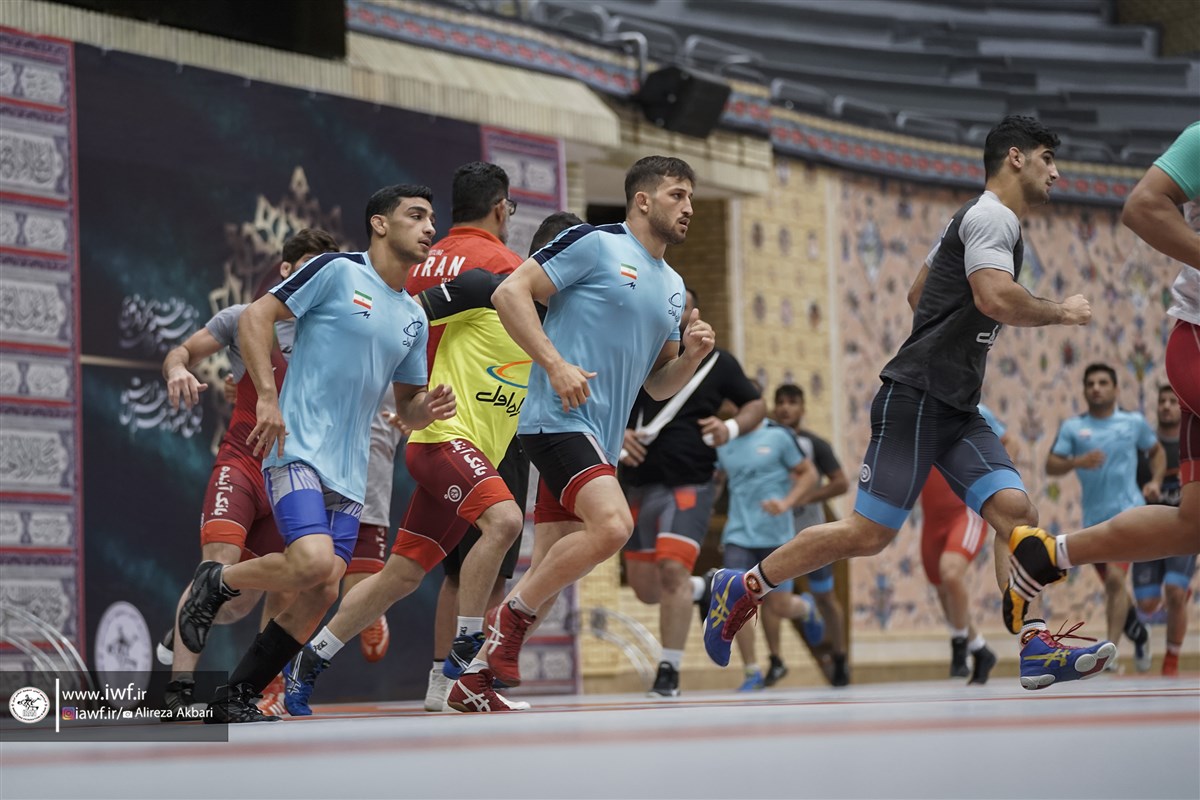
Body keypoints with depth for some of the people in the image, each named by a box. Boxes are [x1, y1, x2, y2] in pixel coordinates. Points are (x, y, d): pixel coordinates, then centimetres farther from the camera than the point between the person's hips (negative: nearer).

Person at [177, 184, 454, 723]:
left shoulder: (414, 319, 18)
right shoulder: (337, 271, -2)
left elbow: (406, 406, 24)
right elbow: (256, 316, -6)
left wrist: (426, 410, 0)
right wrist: (267, 396, -16)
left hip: (349, 473, 7)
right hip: (298, 451, -7)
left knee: (320, 596, -1)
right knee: (313, 562, -27)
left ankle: (233, 700, 12)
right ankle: (215, 583, 2)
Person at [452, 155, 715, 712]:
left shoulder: (673, 286, 20)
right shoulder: (594, 243, -4)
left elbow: (657, 385, 23)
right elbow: (510, 292, -9)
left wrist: (692, 356, 2)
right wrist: (555, 364, -17)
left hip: (598, 442, 8)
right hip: (559, 418, -8)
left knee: (550, 571, 5)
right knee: (612, 524, -27)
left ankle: (475, 677, 12)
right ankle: (512, 617, -11)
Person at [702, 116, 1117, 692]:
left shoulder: (982, 222, 22)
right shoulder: (991, 217, -9)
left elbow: (919, 290, 33)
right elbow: (996, 298, -25)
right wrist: (1059, 313, -11)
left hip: (958, 408, 10)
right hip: (916, 399, -10)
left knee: (1014, 510, -7)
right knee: (869, 533, -9)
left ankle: (1035, 646, -13)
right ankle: (741, 589, 4)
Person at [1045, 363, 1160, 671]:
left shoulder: (1134, 422, 4)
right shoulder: (1072, 427, 4)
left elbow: (1157, 451, 20)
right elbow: (1051, 466, -4)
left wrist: (1156, 480, 3)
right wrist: (1077, 462, -22)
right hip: (1094, 517, 3)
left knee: (1115, 579, -21)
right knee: (1113, 586, 15)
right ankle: (1138, 633, 43)